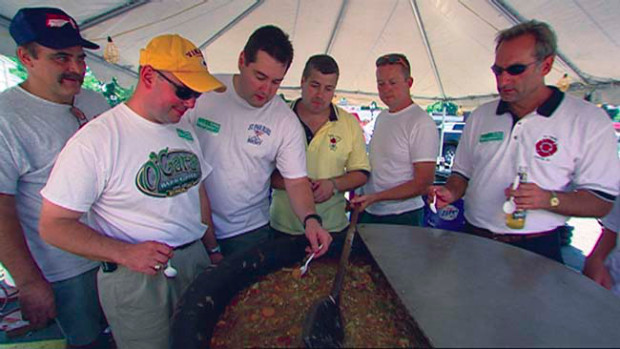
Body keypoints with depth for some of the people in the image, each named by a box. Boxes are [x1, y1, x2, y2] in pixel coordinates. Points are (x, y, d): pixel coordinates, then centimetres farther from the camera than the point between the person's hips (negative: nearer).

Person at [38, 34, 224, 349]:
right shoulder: (95, 139, -15)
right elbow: (53, 224, -12)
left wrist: (212, 249, 11)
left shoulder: (185, 129, 4)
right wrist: (125, 253, -26)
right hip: (135, 277, -5)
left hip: (196, 262, 6)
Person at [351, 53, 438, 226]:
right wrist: (358, 198, 5)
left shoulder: (422, 123, -16)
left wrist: (375, 197, -24)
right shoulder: (381, 117, 9)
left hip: (402, 218, -7)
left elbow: (423, 183, -19)